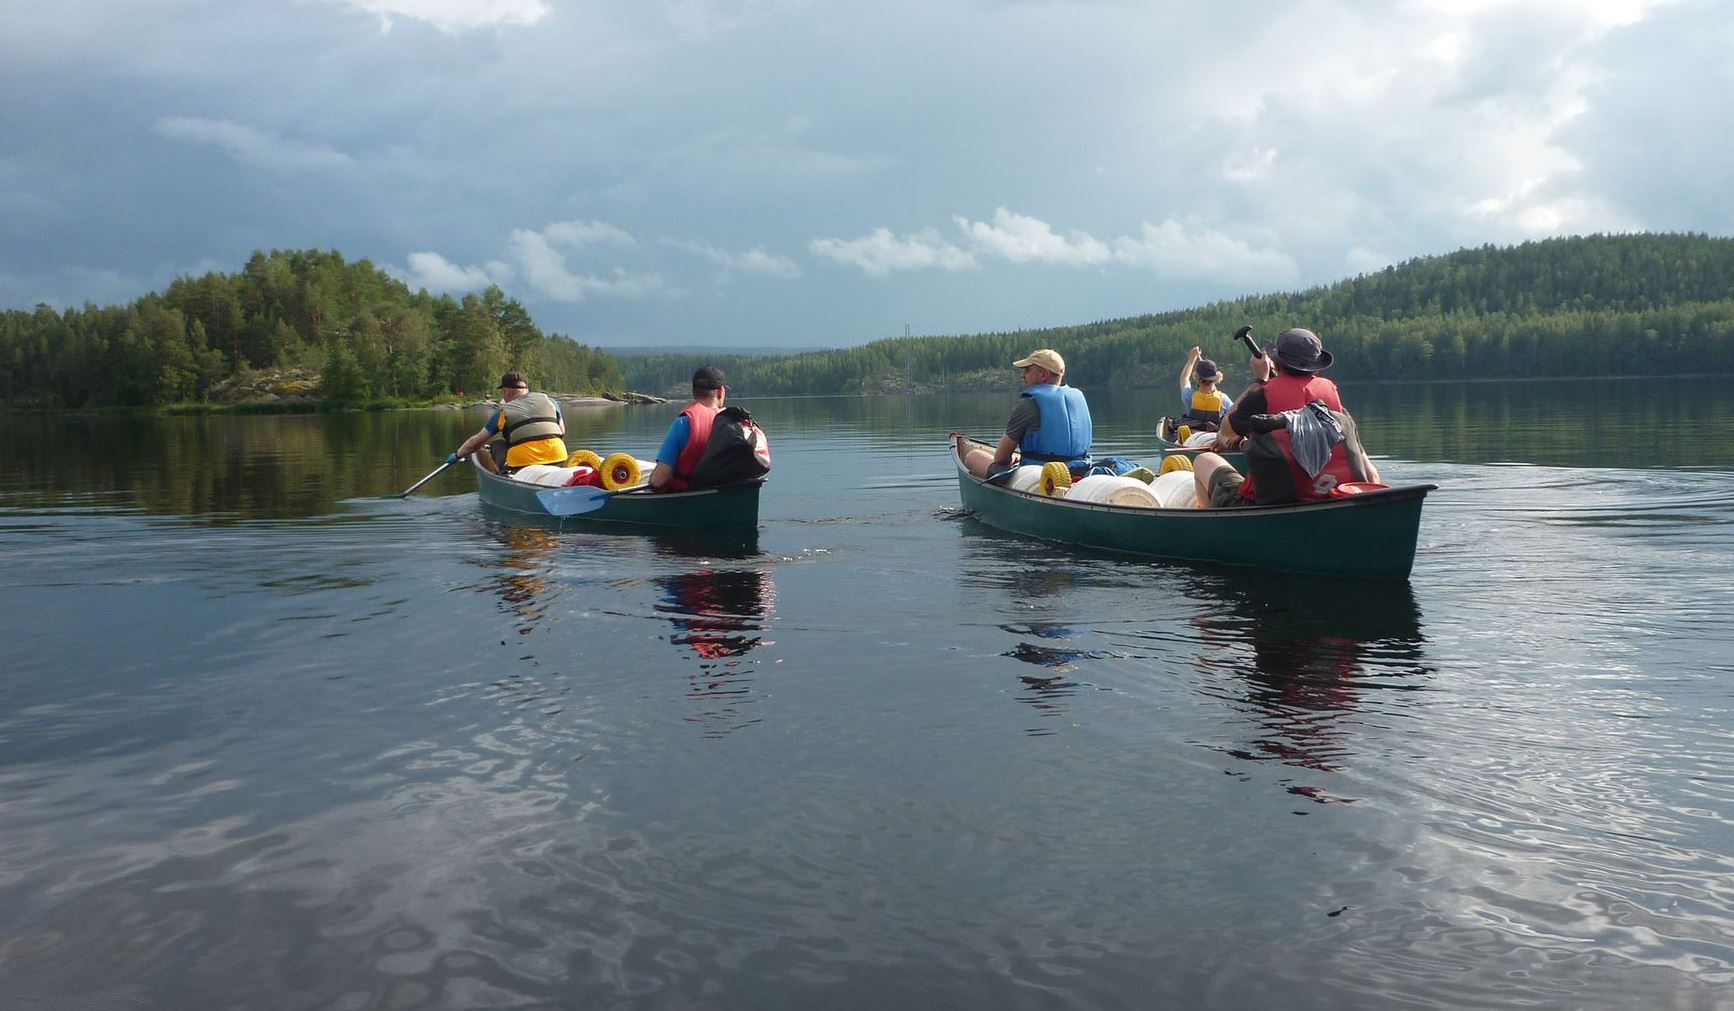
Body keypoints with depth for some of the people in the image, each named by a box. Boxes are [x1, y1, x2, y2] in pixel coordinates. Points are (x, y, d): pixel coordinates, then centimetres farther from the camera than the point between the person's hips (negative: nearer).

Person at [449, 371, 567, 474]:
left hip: (521, 466, -2)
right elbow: (562, 433, 20)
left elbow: (475, 443, 17)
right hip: (558, 462, 2)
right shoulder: (550, 401, 13)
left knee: (497, 446, 24)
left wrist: (457, 455, 34)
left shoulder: (503, 412, 9)